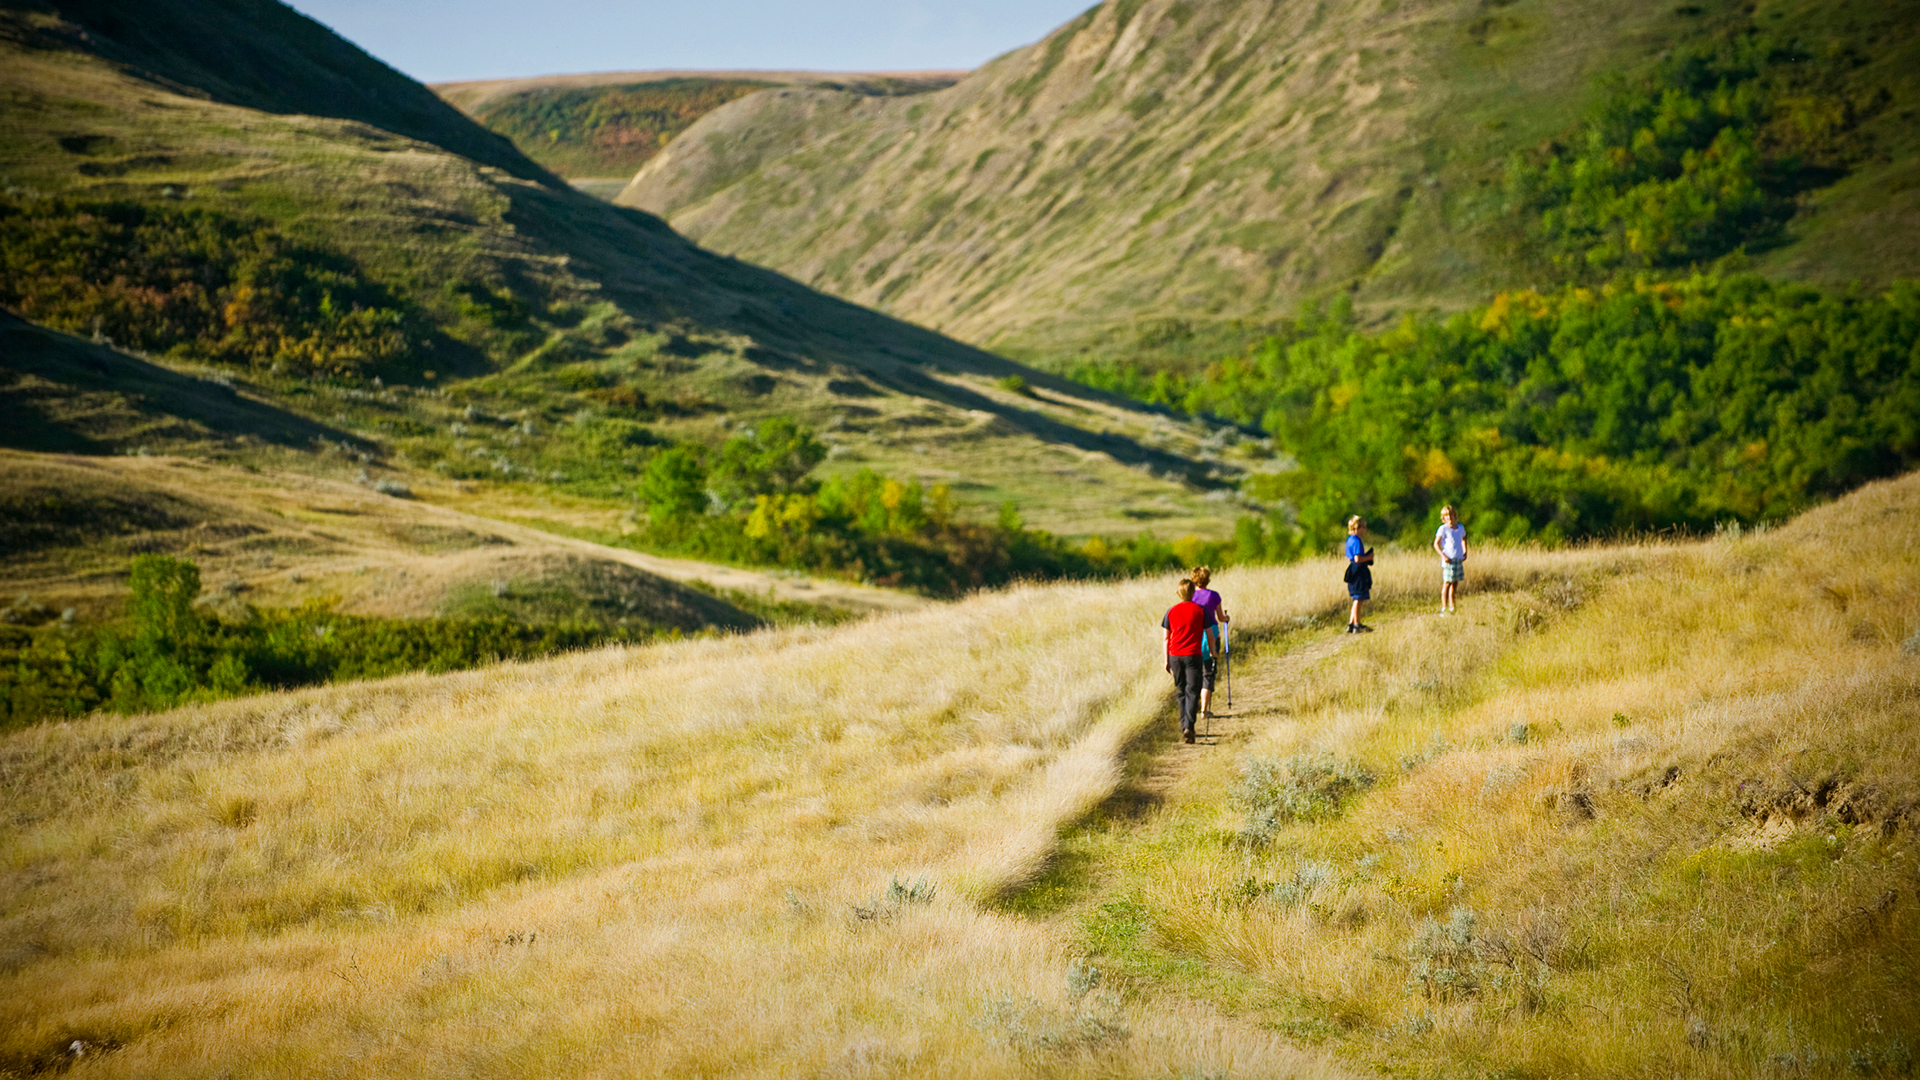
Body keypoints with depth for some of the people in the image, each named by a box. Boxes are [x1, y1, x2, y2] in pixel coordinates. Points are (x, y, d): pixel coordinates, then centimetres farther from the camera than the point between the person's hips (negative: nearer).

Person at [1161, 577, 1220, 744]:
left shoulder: (1171, 611, 3)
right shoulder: (1200, 611, -3)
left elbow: (1166, 638, 5)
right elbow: (1209, 634, 0)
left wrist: (1167, 660, 11)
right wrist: (1213, 652, 16)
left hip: (1175, 656, 3)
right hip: (1193, 655, -2)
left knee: (1182, 692, 16)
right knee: (1192, 692, -3)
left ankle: (1184, 728, 17)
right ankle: (1189, 727, -20)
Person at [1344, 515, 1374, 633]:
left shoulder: (1349, 539, 13)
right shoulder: (1357, 541, -16)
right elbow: (1358, 559, -23)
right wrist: (1369, 557, -9)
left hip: (1353, 573, 10)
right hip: (1359, 572, -10)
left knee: (1357, 600, 14)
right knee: (1358, 599, -4)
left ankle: (1351, 624, 15)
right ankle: (1357, 625, -1)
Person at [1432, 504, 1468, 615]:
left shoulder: (1460, 528, 11)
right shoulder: (1443, 529, -6)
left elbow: (1463, 539, 30)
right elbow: (1436, 544, -9)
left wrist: (1465, 552, 17)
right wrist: (1443, 556, -18)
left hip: (1459, 559, 6)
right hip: (1448, 560, -6)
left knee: (1455, 583, 9)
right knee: (1447, 583, -6)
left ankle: (1452, 607, 17)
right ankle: (1444, 608, -4)